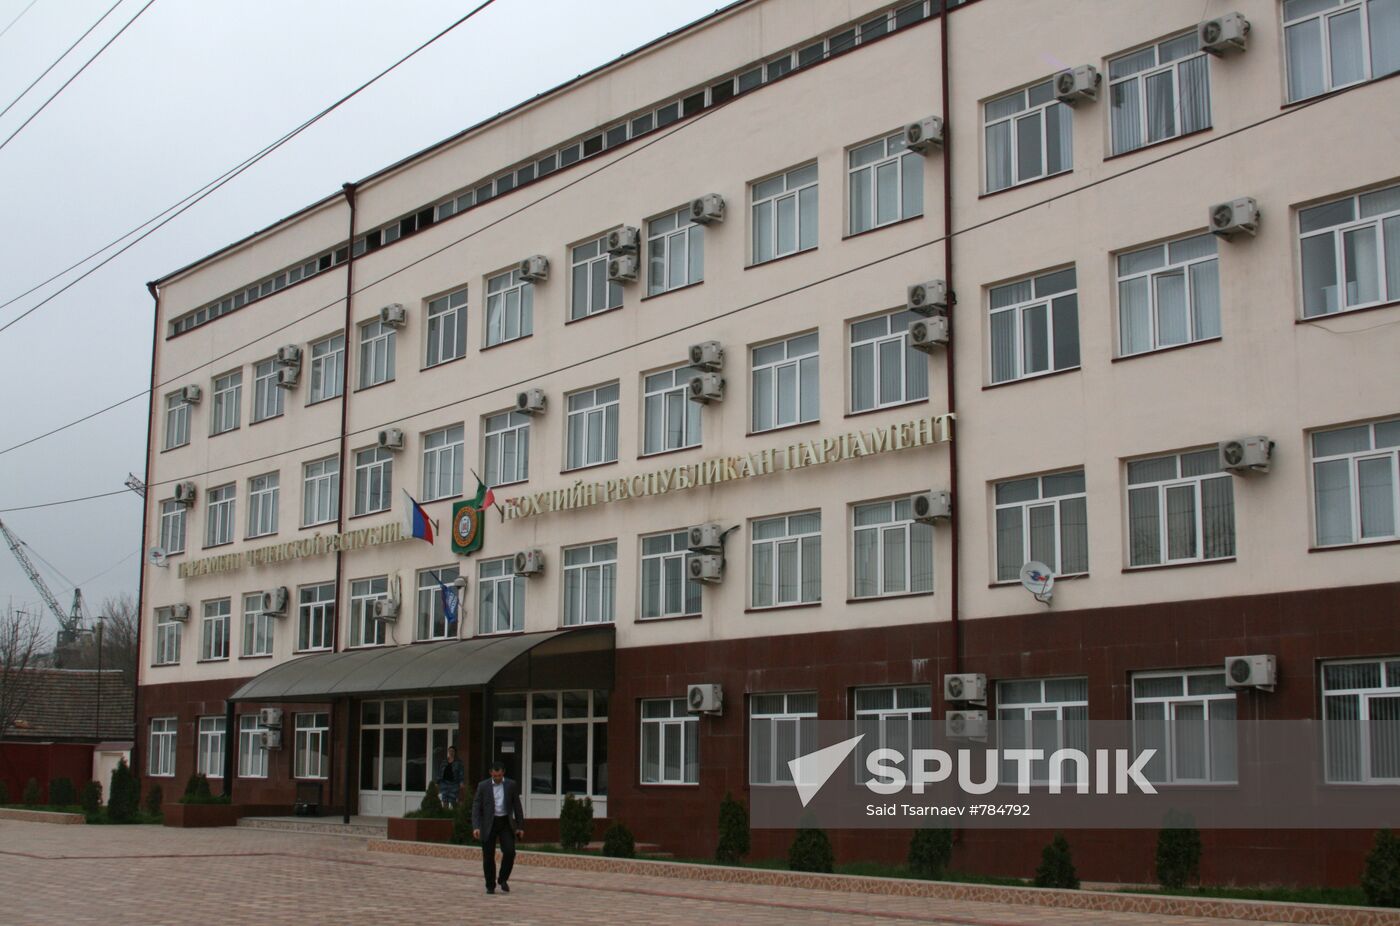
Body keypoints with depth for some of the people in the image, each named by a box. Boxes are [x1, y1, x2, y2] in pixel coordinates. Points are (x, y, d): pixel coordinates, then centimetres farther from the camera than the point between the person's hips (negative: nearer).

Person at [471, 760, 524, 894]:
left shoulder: (511, 785, 1)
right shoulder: (483, 786, -2)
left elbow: (517, 807, 5)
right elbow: (476, 807, -4)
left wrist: (520, 827, 2)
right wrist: (476, 827, -16)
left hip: (506, 823, 1)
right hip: (489, 824, 0)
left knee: (509, 852, -14)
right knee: (488, 857, 0)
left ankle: (503, 879, 7)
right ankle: (490, 886, 13)